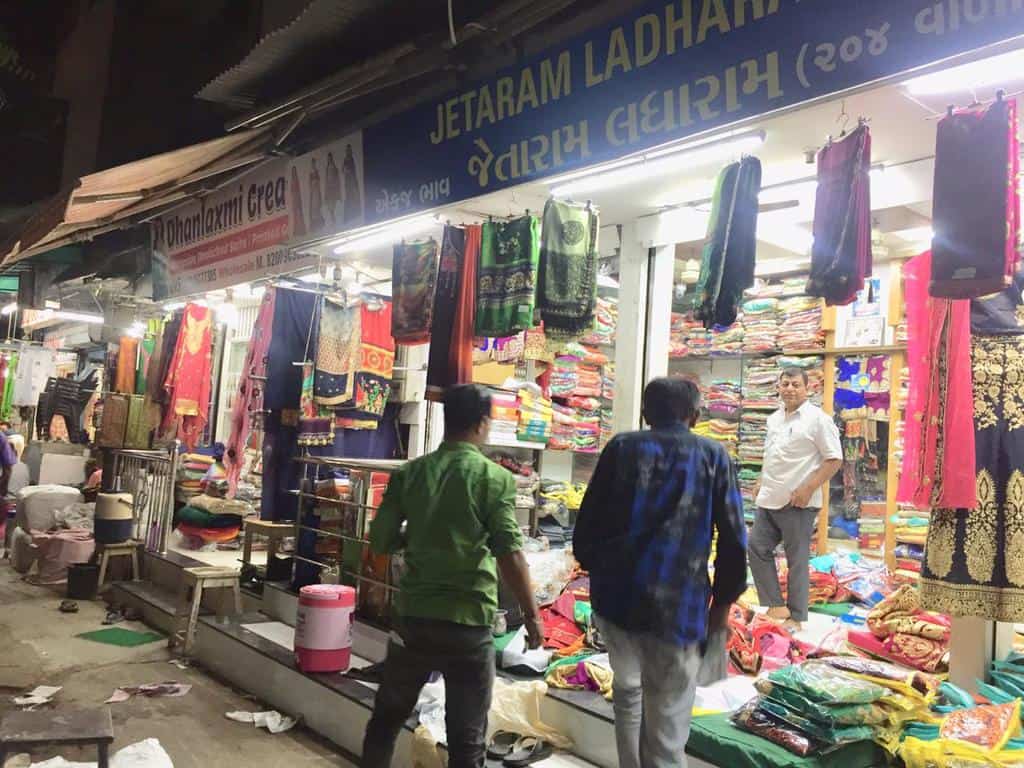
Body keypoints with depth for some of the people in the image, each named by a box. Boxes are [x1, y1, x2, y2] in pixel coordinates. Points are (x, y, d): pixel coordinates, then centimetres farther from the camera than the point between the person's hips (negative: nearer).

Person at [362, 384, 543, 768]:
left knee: (386, 717, 23)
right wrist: (532, 615, -5)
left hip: (413, 614, 4)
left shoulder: (409, 473, 0)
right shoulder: (495, 478, -11)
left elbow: (379, 541, 2)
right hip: (469, 620, -3)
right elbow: (509, 555, -15)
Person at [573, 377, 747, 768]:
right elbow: (734, 540, 1)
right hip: (677, 604, -2)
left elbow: (586, 525, 6)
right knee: (666, 732, 8)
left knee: (627, 688, 28)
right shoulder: (713, 456, 6)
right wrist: (723, 601, 13)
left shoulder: (621, 447, 8)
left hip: (614, 596, 2)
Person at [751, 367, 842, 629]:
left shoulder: (817, 418, -11)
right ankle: (776, 605, 16)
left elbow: (834, 459, -14)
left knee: (797, 560, 2)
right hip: (769, 499, 8)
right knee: (757, 548, 7)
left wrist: (808, 489, -19)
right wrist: (762, 483, 17)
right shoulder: (774, 418, 12)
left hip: (797, 503, -8)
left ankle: (796, 616, 14)